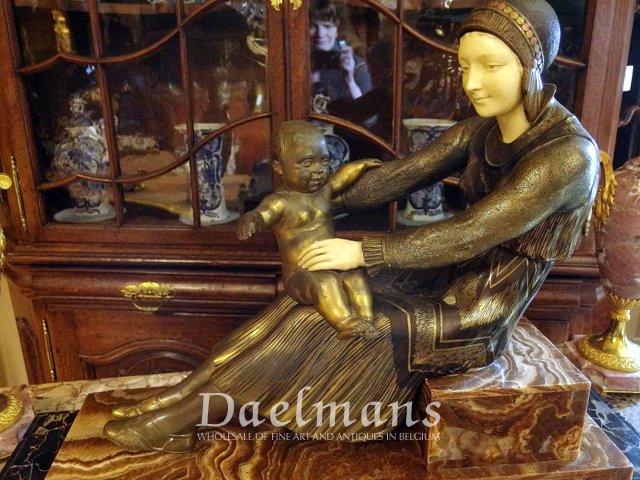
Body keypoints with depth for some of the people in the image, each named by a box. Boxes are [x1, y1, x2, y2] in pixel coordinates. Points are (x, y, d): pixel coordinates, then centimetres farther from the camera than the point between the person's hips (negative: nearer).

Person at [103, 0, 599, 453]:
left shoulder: (568, 155, -24)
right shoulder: (480, 131, 0)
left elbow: (466, 235, -28)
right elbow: (402, 173, 1)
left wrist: (362, 251, -24)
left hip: (477, 313, -7)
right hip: (451, 276, 7)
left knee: (315, 326, -14)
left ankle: (181, 411, 3)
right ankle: (190, 403, 1)